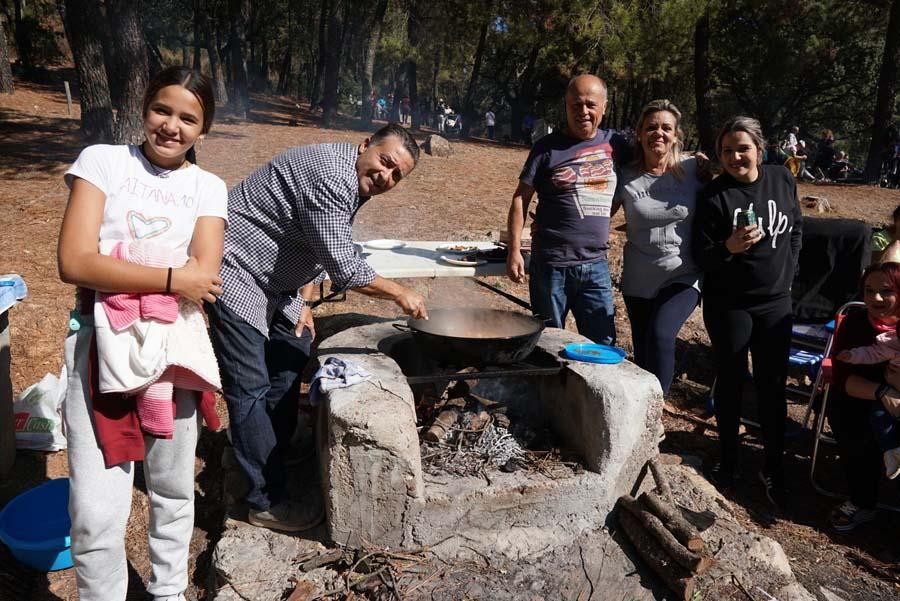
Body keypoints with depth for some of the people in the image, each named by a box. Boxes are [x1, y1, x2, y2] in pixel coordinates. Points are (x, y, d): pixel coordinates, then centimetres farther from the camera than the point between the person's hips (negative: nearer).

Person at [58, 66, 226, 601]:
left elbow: (204, 275, -11)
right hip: (99, 344, -2)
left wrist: (112, 271, -14)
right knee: (96, 514, -4)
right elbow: (74, 262, -13)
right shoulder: (102, 160, 0)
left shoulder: (209, 188, 5)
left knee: (173, 490, 15)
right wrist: (172, 280, -16)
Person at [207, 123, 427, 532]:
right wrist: (399, 295, -15)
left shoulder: (354, 185, 7)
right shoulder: (331, 176, -26)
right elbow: (343, 267, -26)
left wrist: (304, 303, 7)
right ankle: (267, 502, 2)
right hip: (234, 273, -10)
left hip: (272, 280, 11)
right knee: (251, 391, -7)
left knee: (292, 361, 16)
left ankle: (276, 463, 31)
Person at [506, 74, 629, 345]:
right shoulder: (548, 147, -4)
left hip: (596, 265, 3)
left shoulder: (615, 144, 6)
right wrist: (514, 251, -10)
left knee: (603, 345, 9)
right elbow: (520, 199, -4)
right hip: (551, 264, -3)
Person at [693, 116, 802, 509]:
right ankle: (728, 459, 26)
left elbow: (795, 233, 13)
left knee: (772, 385, 8)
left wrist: (786, 275, 6)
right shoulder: (713, 196, -12)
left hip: (776, 303, 3)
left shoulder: (782, 181, 0)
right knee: (730, 381, 9)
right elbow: (700, 256, -11)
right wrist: (728, 247, -30)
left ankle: (774, 467, 22)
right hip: (729, 305, -3)